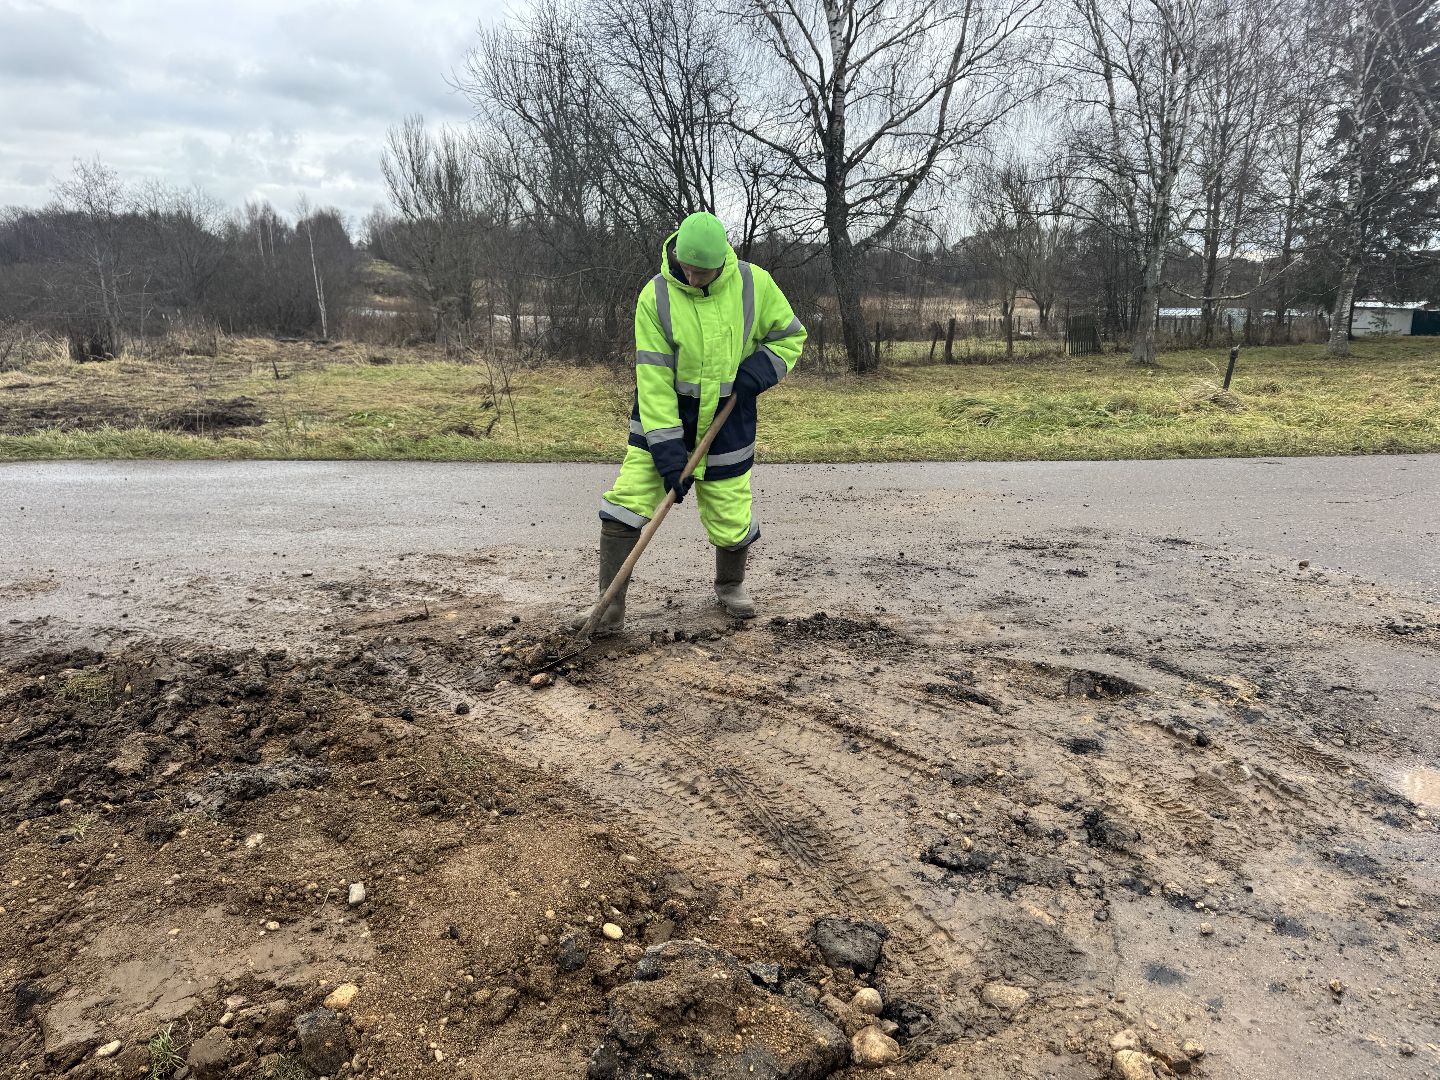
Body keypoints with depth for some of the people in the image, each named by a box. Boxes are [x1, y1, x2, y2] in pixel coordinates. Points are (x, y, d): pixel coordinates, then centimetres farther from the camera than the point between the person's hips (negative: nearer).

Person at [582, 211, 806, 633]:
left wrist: (758, 372, -15)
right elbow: (652, 378, -17)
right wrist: (666, 449, -23)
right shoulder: (655, 296, -15)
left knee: (731, 518, 6)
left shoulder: (755, 284, -10)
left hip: (727, 422, 1)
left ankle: (730, 585, 38)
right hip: (663, 418, -1)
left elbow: (790, 336, 5)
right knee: (626, 503, -12)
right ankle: (611, 606, 0)